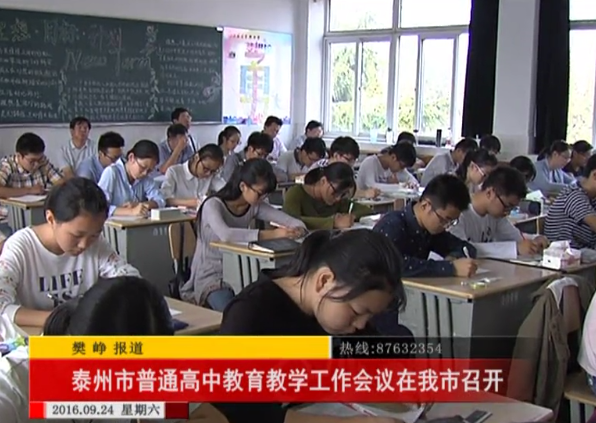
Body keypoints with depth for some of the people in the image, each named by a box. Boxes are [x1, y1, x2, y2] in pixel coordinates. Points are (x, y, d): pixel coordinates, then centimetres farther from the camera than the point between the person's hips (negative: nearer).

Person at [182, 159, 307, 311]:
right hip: (210, 275, -6)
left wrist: (297, 230, -29)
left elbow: (294, 222, -3)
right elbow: (225, 234, -38)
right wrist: (271, 234, -43)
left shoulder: (255, 206, 0)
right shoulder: (213, 205, -17)